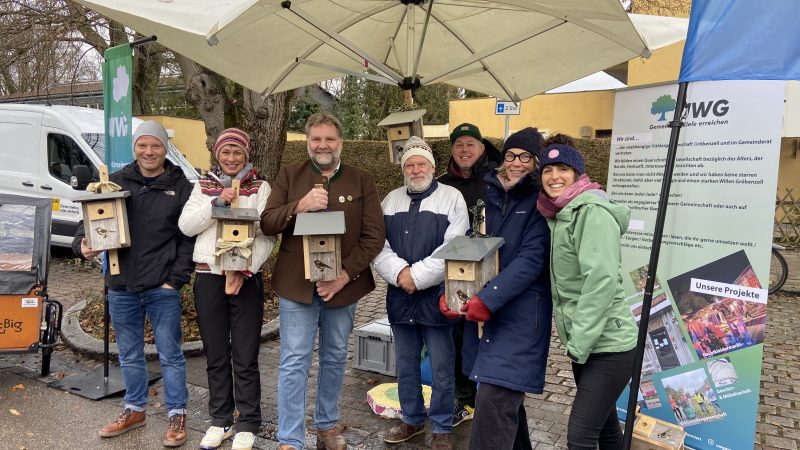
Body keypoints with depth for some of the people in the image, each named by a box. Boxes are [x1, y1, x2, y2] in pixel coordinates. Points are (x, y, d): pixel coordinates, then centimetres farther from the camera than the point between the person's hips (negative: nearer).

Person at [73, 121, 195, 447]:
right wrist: (83, 243, -12)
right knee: (129, 355, 17)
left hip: (162, 288, -3)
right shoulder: (117, 182, 5)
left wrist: (175, 279, -10)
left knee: (170, 355, 6)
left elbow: (189, 238, -3)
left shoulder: (180, 187, -2)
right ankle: (135, 410, 35)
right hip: (121, 286, 4)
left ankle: (177, 415, 21)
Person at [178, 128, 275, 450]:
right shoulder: (204, 186, 10)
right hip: (208, 277, 3)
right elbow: (186, 225, -1)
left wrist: (244, 271, -16)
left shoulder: (260, 187, 1)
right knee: (216, 356, 13)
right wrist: (216, 203, -14)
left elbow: (266, 236, -6)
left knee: (245, 358, 2)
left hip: (247, 278, -3)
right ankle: (221, 420, 28)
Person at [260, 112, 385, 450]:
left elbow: (374, 235, -4)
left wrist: (346, 275, -15)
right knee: (294, 362, 1)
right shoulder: (289, 176, 4)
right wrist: (299, 206, -22)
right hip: (297, 284, -1)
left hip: (343, 285, 1)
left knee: (335, 358, 15)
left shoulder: (362, 181, 2)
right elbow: (266, 223, -3)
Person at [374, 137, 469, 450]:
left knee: (441, 369, 4)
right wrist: (400, 273, -14)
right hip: (399, 297, 4)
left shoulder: (452, 198, -3)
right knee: (406, 365, 16)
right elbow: (379, 246, 3)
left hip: (436, 297, -4)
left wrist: (417, 276, -16)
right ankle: (412, 420, 34)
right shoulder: (391, 200, 11)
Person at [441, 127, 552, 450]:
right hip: (482, 306, 6)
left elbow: (531, 260, -15)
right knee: (507, 393, 17)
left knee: (495, 397, -12)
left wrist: (488, 299, -23)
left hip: (520, 311, -6)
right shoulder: (490, 195, 11)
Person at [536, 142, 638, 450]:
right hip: (587, 344, 9)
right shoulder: (559, 215, 11)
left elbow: (601, 281, -23)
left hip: (608, 346, -9)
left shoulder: (592, 212, -16)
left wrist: (579, 343, -20)